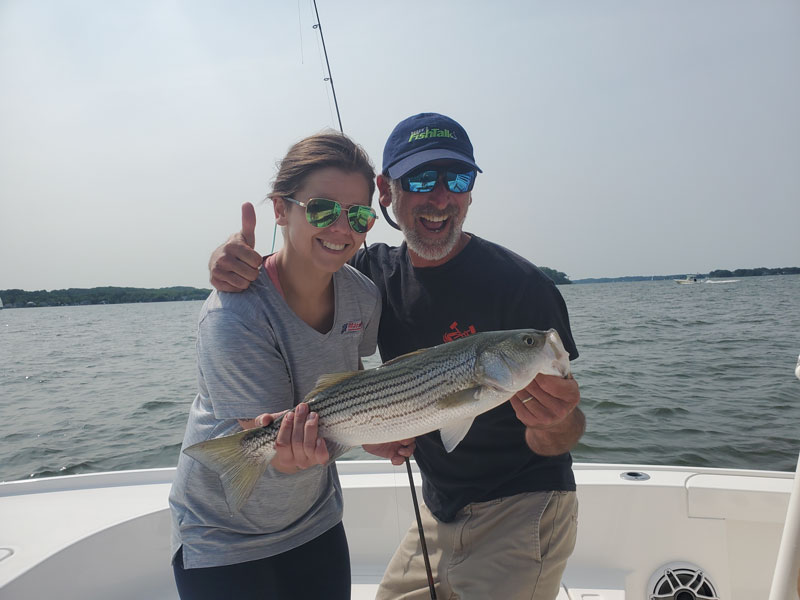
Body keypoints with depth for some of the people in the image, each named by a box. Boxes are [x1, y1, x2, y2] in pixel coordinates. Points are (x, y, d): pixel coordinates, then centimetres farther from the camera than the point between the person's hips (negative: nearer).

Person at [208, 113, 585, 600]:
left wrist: (554, 423, -40)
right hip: (440, 510, 5)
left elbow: (555, 443, -16)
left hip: (523, 506, -5)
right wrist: (236, 257, -15)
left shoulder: (523, 286, -20)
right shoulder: (378, 273, -4)